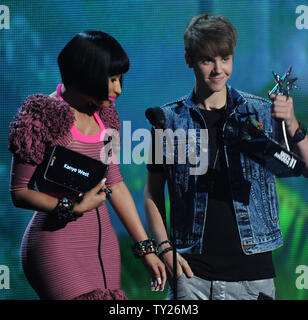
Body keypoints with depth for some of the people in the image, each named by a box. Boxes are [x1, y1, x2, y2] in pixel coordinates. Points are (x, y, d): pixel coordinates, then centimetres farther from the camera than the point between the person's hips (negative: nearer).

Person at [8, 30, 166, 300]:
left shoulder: (103, 115, 12)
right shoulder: (42, 116, -10)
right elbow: (20, 192, -7)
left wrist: (146, 248, 13)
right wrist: (74, 208, -20)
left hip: (104, 242, 7)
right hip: (58, 245, -7)